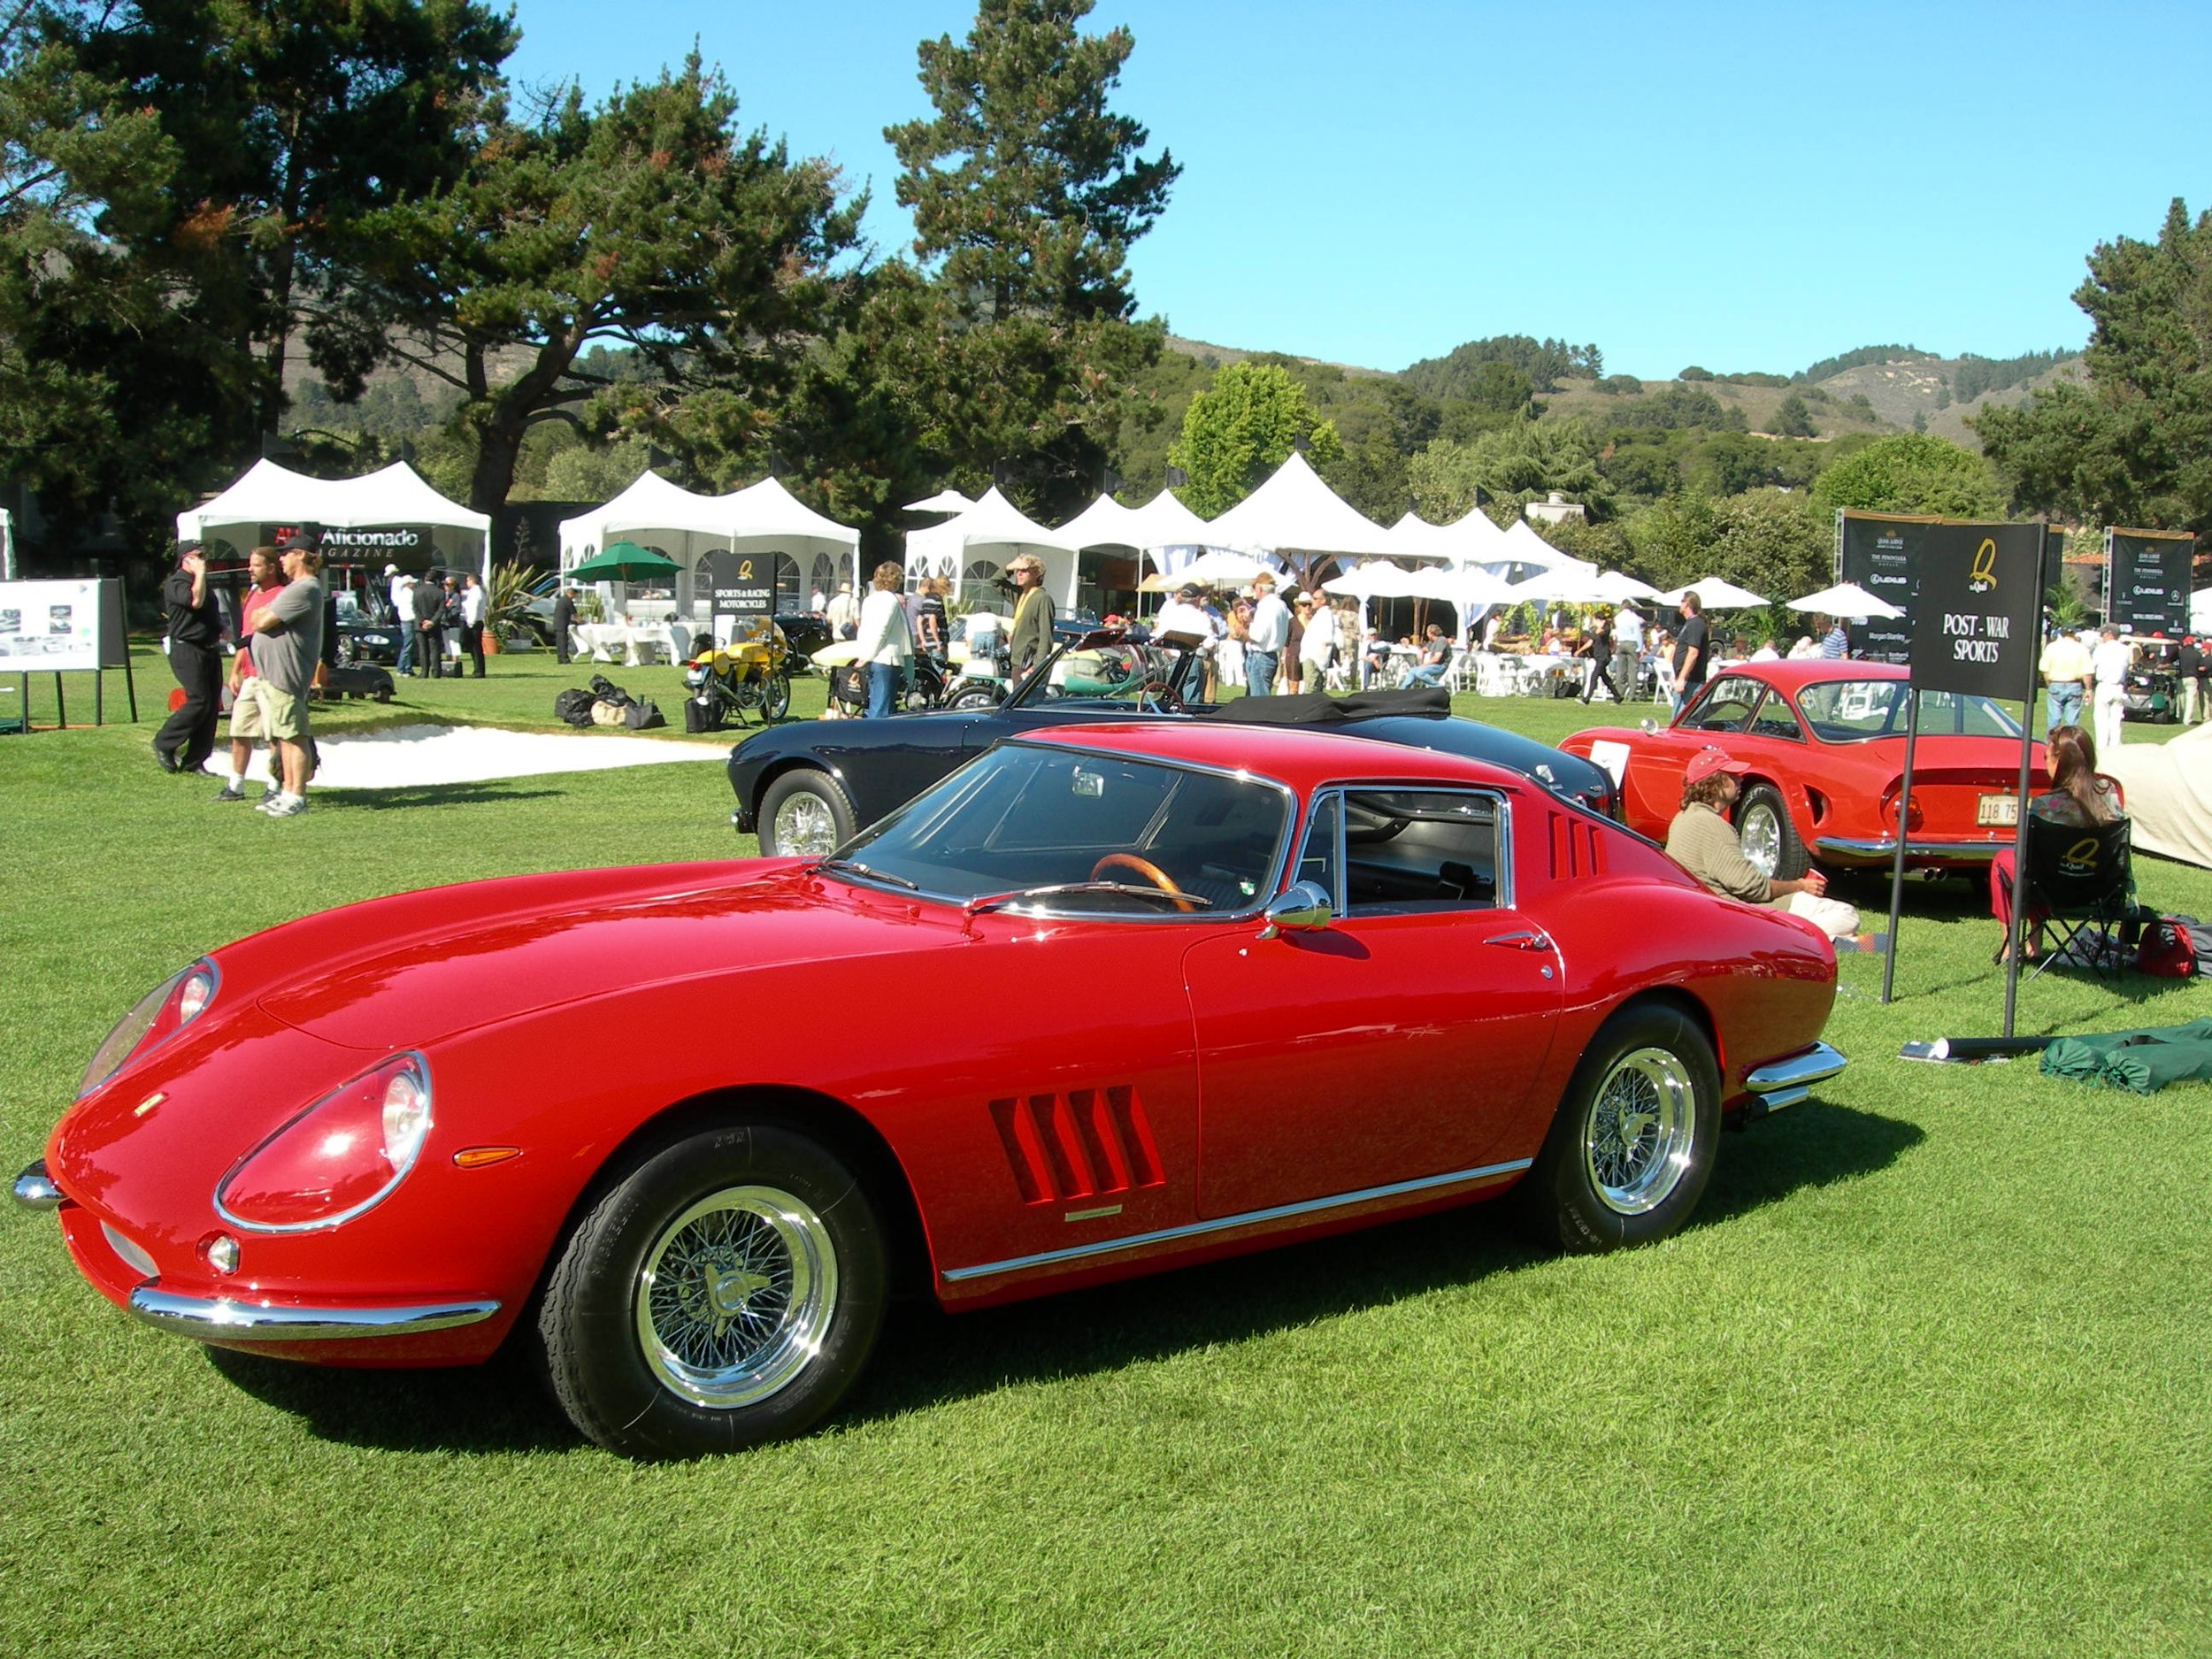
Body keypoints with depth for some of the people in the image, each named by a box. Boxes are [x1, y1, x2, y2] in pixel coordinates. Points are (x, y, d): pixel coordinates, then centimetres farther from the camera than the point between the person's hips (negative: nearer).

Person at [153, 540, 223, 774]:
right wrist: (200, 573, -14)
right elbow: (195, 601, -25)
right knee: (199, 700, -17)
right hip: (187, 649, -9)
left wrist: (221, 630, 16)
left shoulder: (204, 583, 22)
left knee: (212, 705, 3)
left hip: (210, 649, 9)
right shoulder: (175, 583, -7)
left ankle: (194, 761, 8)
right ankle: (164, 744, 1)